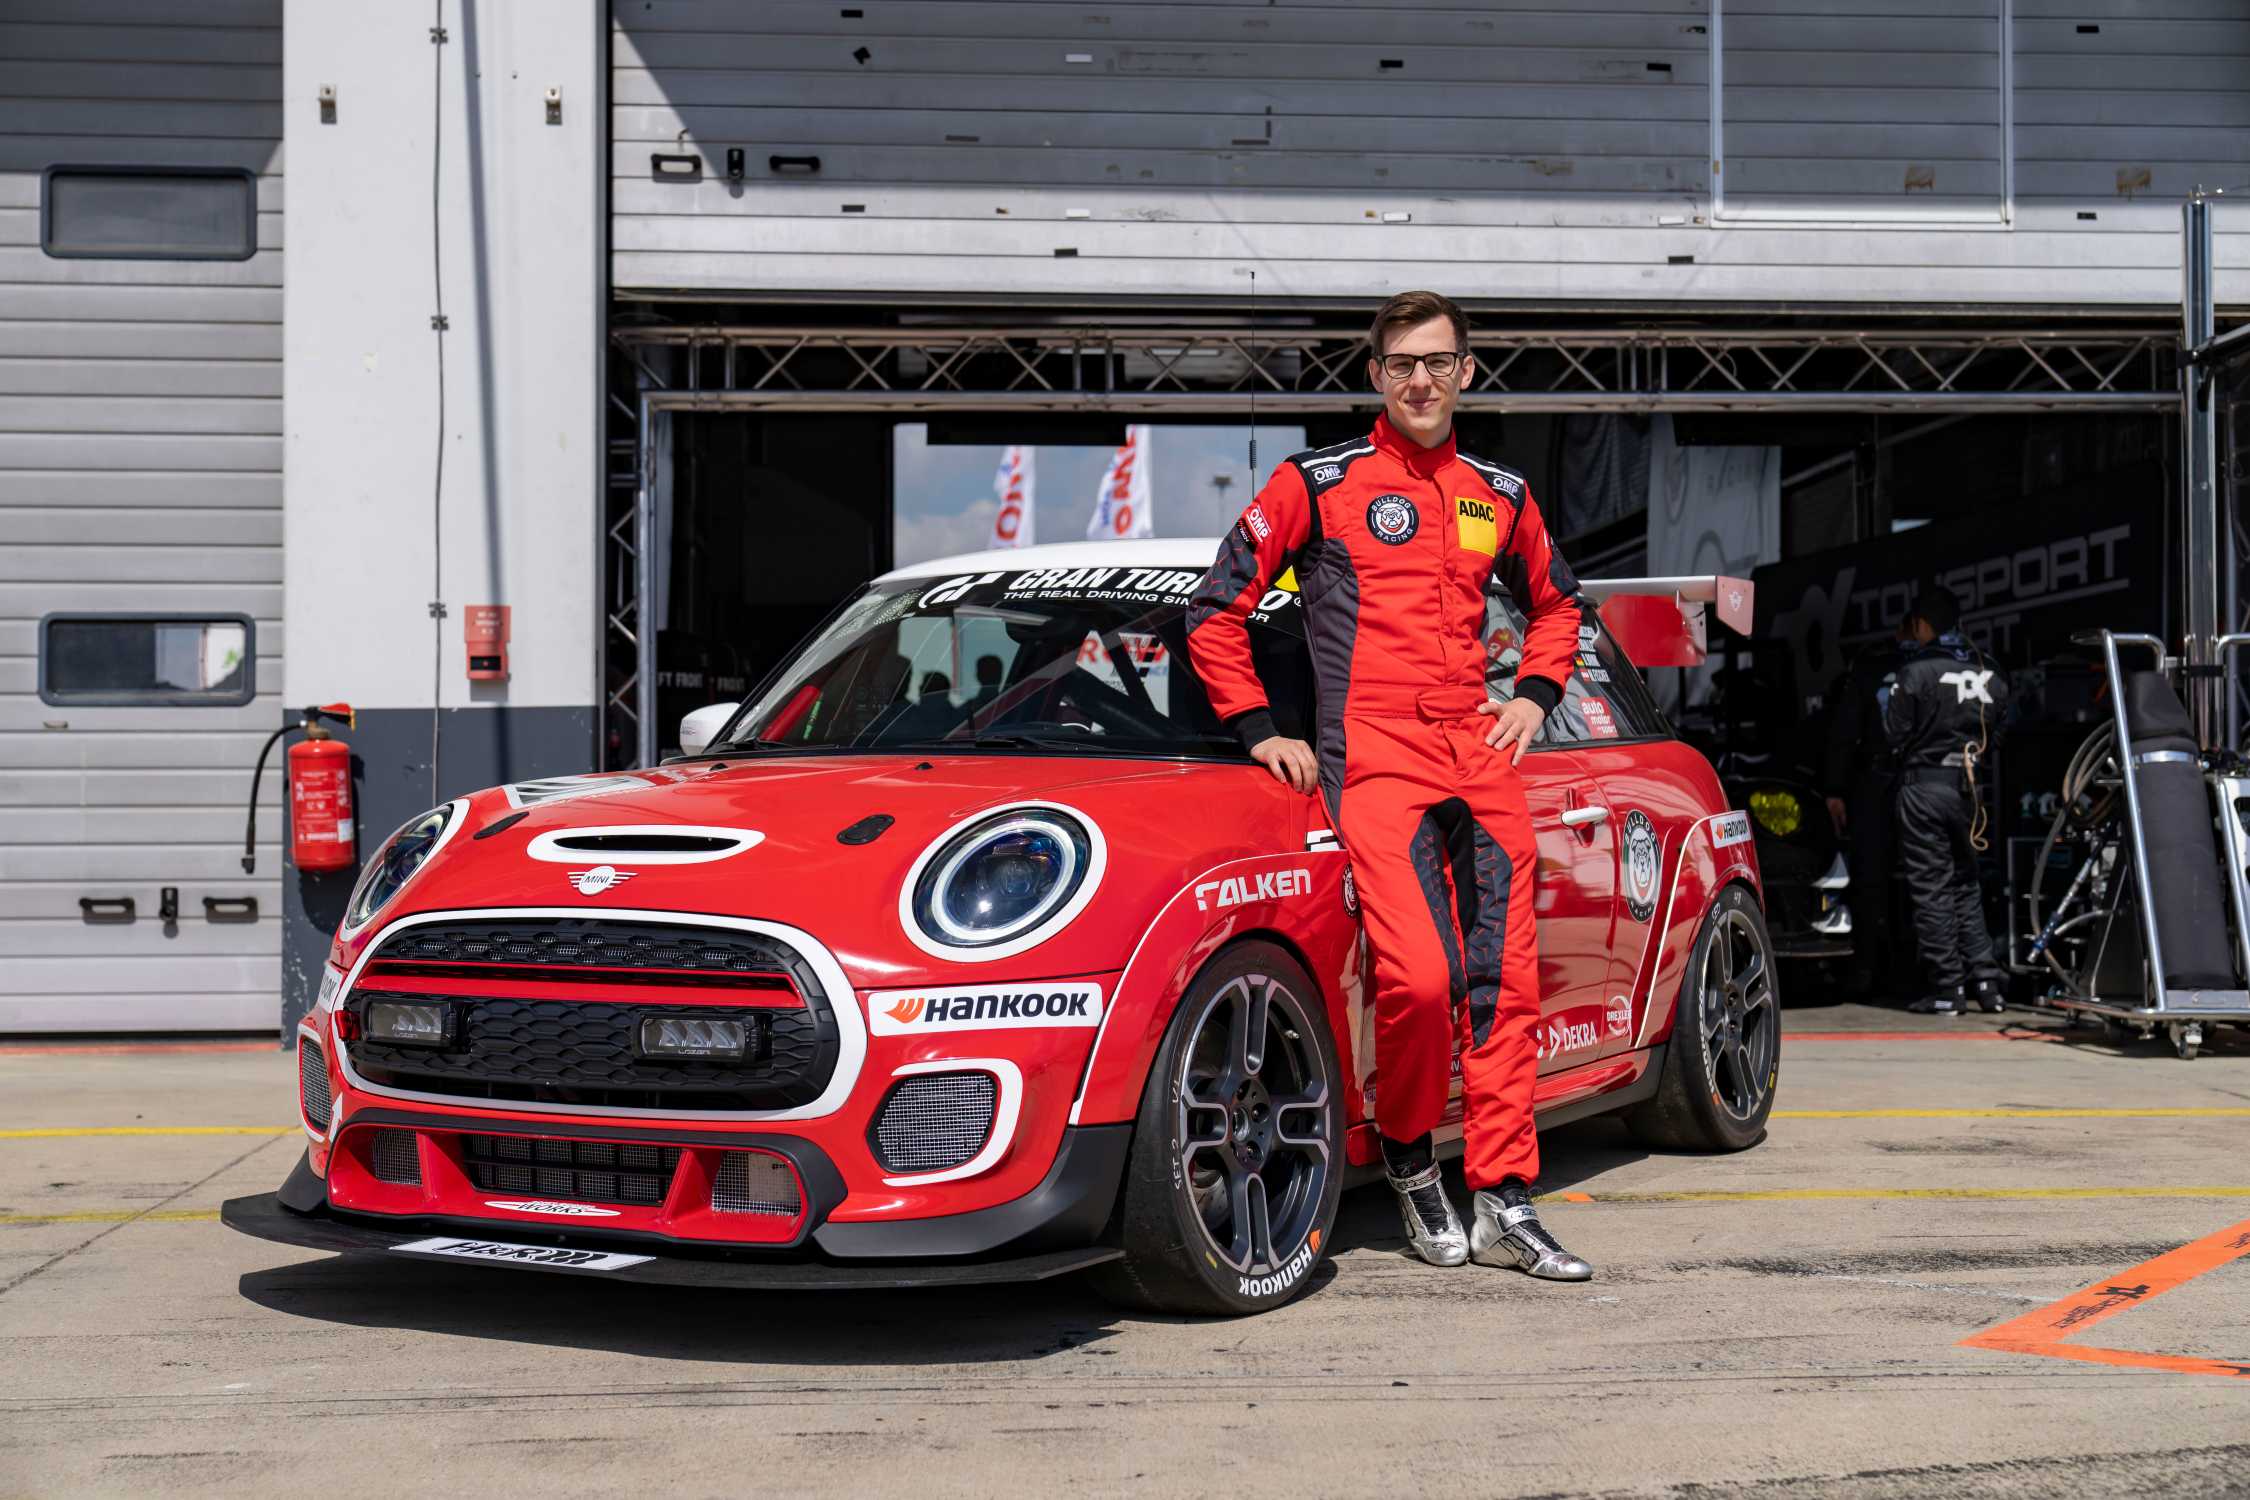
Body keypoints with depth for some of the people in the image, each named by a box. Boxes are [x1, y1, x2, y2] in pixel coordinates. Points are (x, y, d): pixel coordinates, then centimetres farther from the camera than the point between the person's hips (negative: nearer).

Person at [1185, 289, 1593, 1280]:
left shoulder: (1499, 497, 18)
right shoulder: (1318, 484, 4)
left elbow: (1555, 602, 34)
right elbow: (1215, 609, 5)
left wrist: (1534, 696, 17)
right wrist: (1257, 731, -1)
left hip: (1479, 759, 5)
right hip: (1373, 758, -5)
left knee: (1504, 981, 0)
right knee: (1416, 976, -19)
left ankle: (1505, 1206, 6)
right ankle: (1409, 1163, 6)